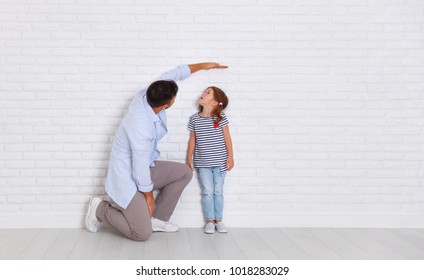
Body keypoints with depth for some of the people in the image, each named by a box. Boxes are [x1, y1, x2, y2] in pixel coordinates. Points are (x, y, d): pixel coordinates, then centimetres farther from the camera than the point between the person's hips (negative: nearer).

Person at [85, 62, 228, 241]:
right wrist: (149, 196, -11)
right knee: (142, 234, -11)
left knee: (184, 173, 7)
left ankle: (156, 219, 14)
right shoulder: (141, 126, -35)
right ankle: (100, 209, 9)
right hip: (128, 178, -9)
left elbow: (173, 74, 6)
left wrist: (203, 65, 16)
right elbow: (140, 166, -25)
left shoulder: (148, 94, -13)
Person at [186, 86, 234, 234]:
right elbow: (192, 139, 8)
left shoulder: (221, 118, -4)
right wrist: (189, 158, 7)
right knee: (207, 191, 1)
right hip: (202, 163, 1)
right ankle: (209, 221, 11)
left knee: (218, 191, 7)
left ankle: (218, 220, 17)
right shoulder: (194, 119, 2)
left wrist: (230, 156, -3)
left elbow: (227, 138, -1)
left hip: (219, 162, -1)